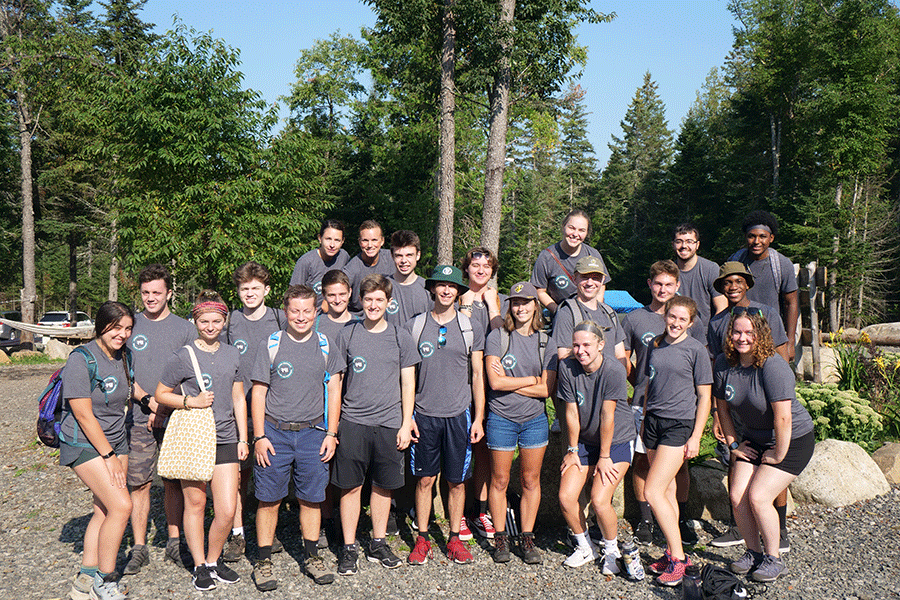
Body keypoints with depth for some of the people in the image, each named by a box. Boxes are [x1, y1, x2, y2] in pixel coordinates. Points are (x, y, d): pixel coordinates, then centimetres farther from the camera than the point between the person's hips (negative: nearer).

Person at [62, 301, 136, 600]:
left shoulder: (124, 355, 3)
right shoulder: (81, 360, -18)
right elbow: (84, 415, -19)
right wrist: (109, 457, -16)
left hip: (116, 440, 7)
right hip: (84, 444, -7)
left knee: (105, 511, 7)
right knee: (121, 506, -15)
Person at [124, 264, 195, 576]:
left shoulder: (185, 328, 4)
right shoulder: (130, 324, 7)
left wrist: (165, 407, -9)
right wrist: (147, 399, -7)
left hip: (175, 418, 0)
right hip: (138, 418, 1)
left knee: (173, 482, 6)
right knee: (139, 483, 3)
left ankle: (174, 544, 17)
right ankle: (139, 548, 13)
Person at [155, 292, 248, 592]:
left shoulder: (232, 354, 8)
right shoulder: (183, 356, -4)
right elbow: (161, 394, 3)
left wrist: (243, 438, 10)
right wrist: (191, 402, -14)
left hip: (225, 440, 3)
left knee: (227, 510, -1)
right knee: (195, 505, 9)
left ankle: (214, 560, 23)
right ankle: (200, 566, 25)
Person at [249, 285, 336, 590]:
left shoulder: (325, 346, 4)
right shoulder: (270, 345, -1)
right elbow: (259, 393, 0)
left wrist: (331, 433, 2)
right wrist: (259, 436, -5)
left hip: (313, 432, 2)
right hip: (274, 431, -1)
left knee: (311, 498, 8)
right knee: (269, 500, 4)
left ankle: (311, 556, 24)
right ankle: (263, 561, 18)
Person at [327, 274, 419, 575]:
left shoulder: (400, 337, 5)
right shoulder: (347, 335, 3)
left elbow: (408, 383, 6)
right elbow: (335, 383, 4)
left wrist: (406, 424, 0)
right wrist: (332, 428, 1)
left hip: (389, 424, 1)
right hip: (352, 423, -1)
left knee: (383, 485, 10)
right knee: (351, 486, 4)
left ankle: (378, 544, 25)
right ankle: (349, 548, 17)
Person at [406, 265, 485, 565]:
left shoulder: (471, 329, 3)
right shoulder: (414, 327, 3)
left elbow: (478, 376, 6)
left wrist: (478, 418, 1)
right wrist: (406, 415, 0)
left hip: (458, 415, 0)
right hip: (424, 415, 0)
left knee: (457, 481, 7)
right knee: (424, 479, 6)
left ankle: (455, 538, 22)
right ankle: (422, 538, 20)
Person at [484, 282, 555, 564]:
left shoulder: (546, 342, 4)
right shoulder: (497, 337, -3)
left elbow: (547, 389, -4)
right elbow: (495, 382, -13)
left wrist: (510, 383, -10)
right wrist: (532, 379, -7)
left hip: (535, 419, 2)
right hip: (501, 419, -2)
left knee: (531, 480, 8)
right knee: (500, 480, 5)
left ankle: (527, 538, 21)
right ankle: (500, 538, 20)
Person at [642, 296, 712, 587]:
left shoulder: (696, 349, -6)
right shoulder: (655, 345, 10)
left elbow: (704, 397, -5)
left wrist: (696, 437, -9)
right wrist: (644, 420, 19)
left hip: (680, 425, -6)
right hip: (653, 421, 6)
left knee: (652, 492, -12)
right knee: (666, 491, 11)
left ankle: (678, 557, 0)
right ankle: (673, 553, 21)